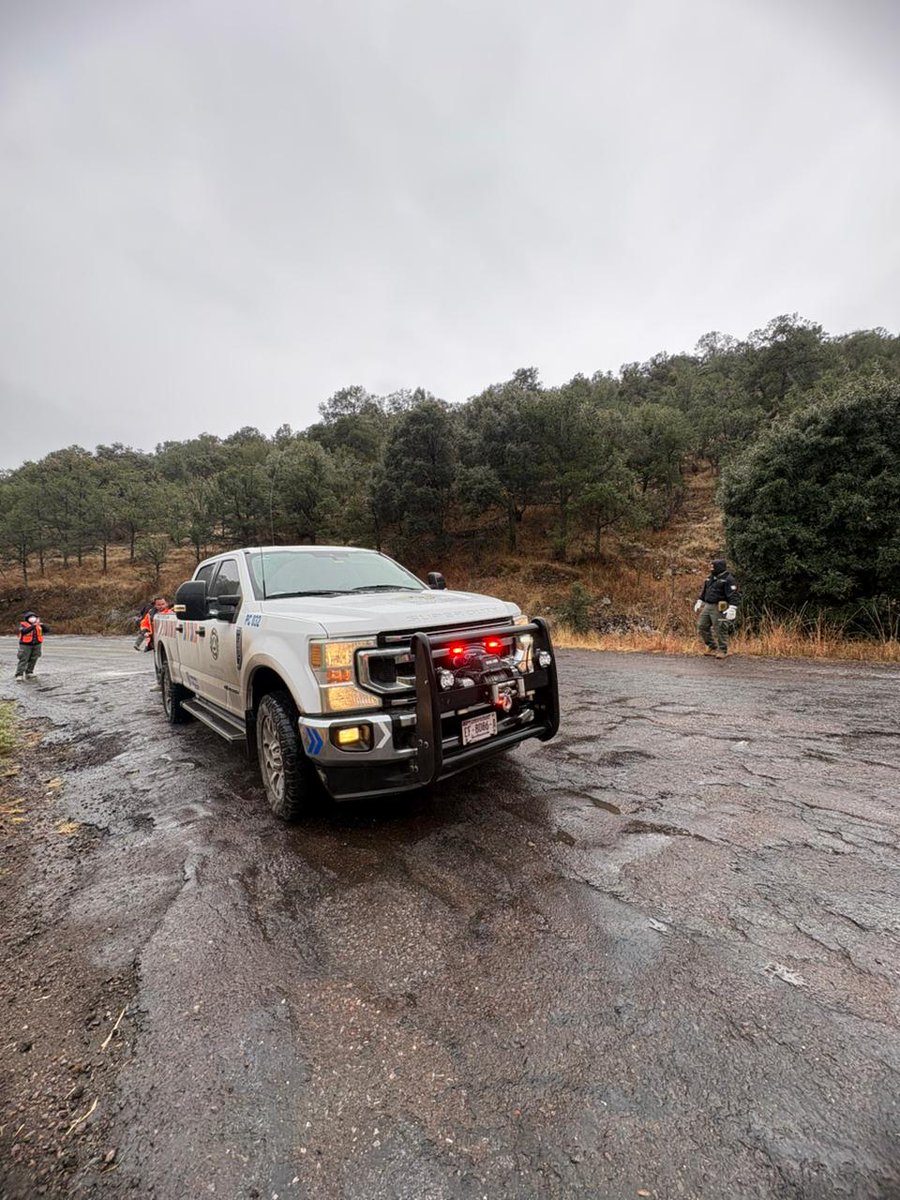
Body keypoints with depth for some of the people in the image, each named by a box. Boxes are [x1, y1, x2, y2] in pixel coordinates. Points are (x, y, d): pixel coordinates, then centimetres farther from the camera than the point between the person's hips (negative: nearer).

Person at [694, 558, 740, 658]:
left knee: (720, 630, -3)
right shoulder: (709, 577, 14)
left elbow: (733, 596, -16)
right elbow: (703, 591, 25)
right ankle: (712, 647, 22)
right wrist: (699, 602, 25)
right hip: (707, 606, 8)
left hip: (719, 608, -8)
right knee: (702, 627, 8)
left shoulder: (728, 579, -10)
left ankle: (722, 650, 10)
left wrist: (732, 609, -24)